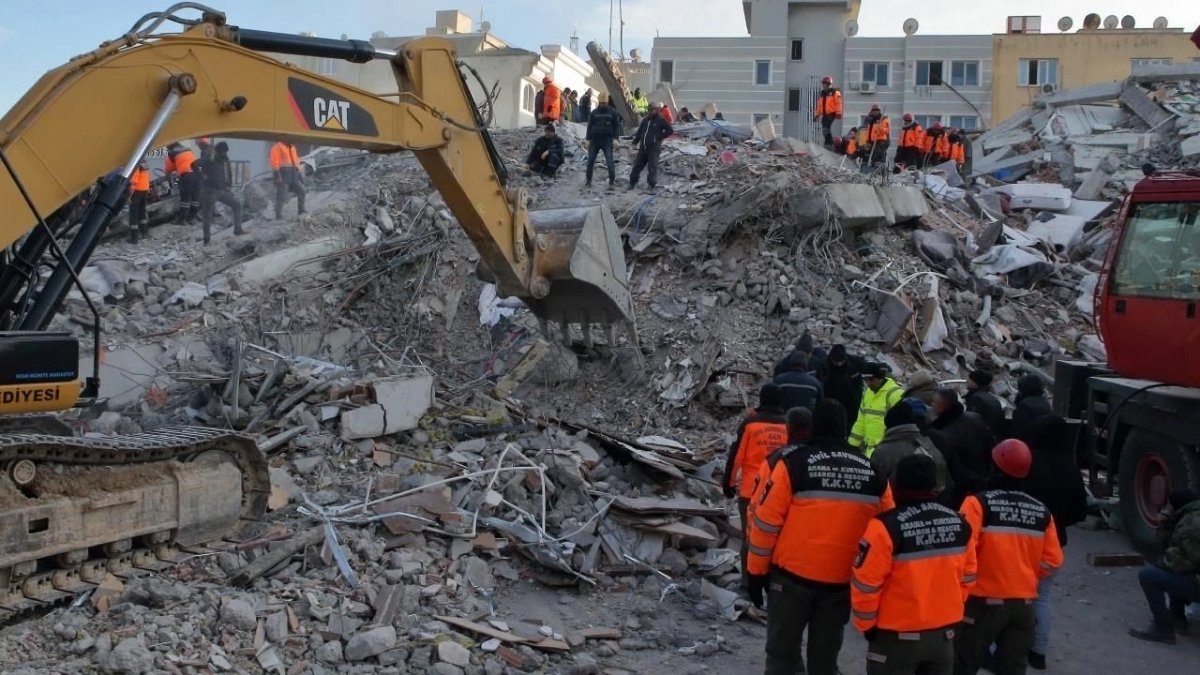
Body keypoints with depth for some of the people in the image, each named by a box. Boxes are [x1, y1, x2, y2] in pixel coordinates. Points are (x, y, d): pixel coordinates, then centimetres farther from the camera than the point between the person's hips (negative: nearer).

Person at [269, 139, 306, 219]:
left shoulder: (292, 147, 20)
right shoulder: (277, 147, -5)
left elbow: (296, 161, 24)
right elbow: (274, 163, -12)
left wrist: (300, 175, 19)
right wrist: (277, 176, -20)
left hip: (293, 175, 7)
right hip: (283, 174, -7)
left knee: (301, 191, 5)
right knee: (281, 196, -6)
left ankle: (301, 212, 13)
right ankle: (278, 216, -3)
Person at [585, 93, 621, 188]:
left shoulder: (612, 112, 1)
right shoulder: (594, 113, 6)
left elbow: (617, 125, 3)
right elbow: (589, 126, 9)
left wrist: (616, 138, -7)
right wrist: (588, 140, 4)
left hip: (607, 140, -3)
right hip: (595, 140, 3)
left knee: (609, 162, -8)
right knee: (590, 161, 4)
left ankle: (612, 181, 0)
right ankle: (589, 181, 15)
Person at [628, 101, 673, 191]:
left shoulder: (661, 120, -3)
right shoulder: (645, 119, 14)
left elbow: (670, 130, -6)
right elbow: (639, 131, 20)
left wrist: (660, 136, -9)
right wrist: (635, 142, 10)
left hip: (654, 147, -6)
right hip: (643, 147, 6)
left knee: (652, 166, -8)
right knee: (637, 165, 10)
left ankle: (653, 184, -1)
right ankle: (632, 183, 19)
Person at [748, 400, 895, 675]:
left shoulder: (794, 464, -11)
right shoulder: (873, 472, 2)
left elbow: (766, 522, -9)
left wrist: (756, 571, 1)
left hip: (793, 575, -3)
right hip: (844, 580, 3)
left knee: (782, 651, 9)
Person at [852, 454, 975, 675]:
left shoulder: (887, 527, -21)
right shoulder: (959, 524, -3)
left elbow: (865, 584, -16)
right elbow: (967, 577, 8)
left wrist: (866, 624, 0)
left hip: (897, 637, -5)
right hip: (944, 632, 5)